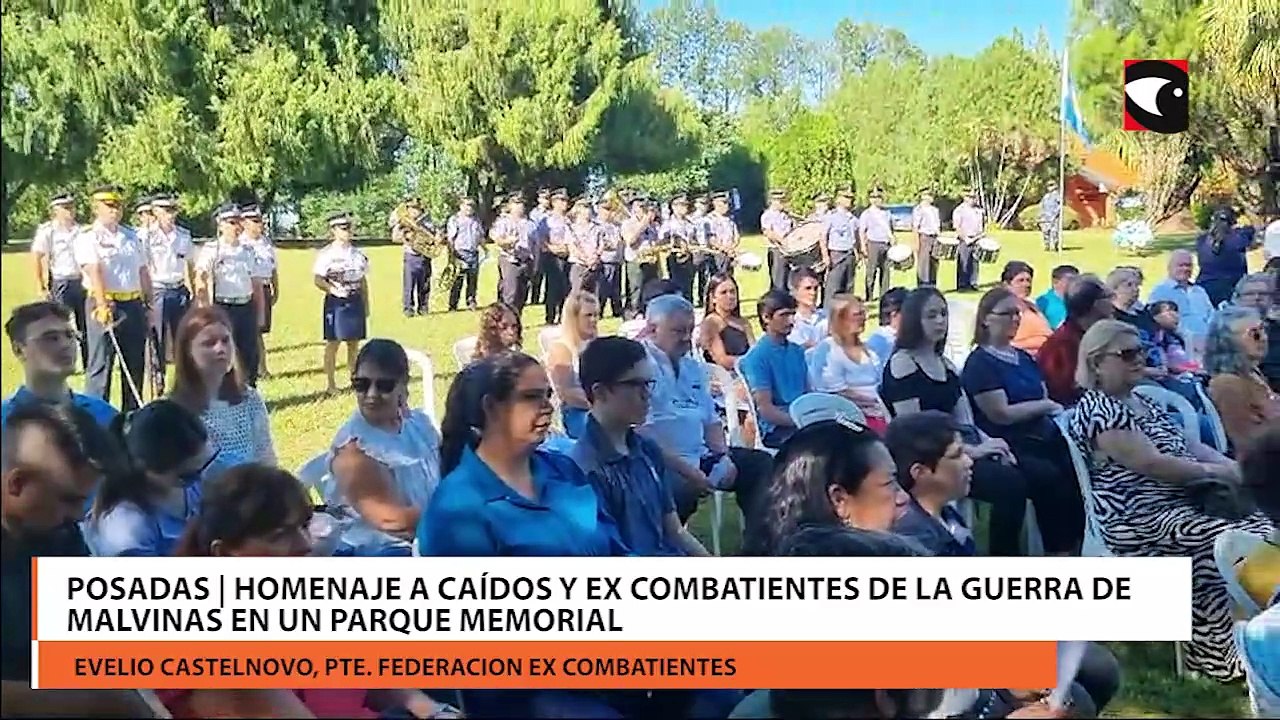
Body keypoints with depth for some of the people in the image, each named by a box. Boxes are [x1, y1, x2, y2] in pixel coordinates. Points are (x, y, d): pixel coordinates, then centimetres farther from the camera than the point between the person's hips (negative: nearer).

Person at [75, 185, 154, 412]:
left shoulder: (131, 236, 16)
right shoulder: (88, 237, -3)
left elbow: (143, 272, 19)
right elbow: (94, 272, -16)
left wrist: (148, 305, 14)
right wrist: (103, 307, -26)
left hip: (134, 304, 6)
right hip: (106, 304, -6)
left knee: (135, 364, 11)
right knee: (101, 364, -3)